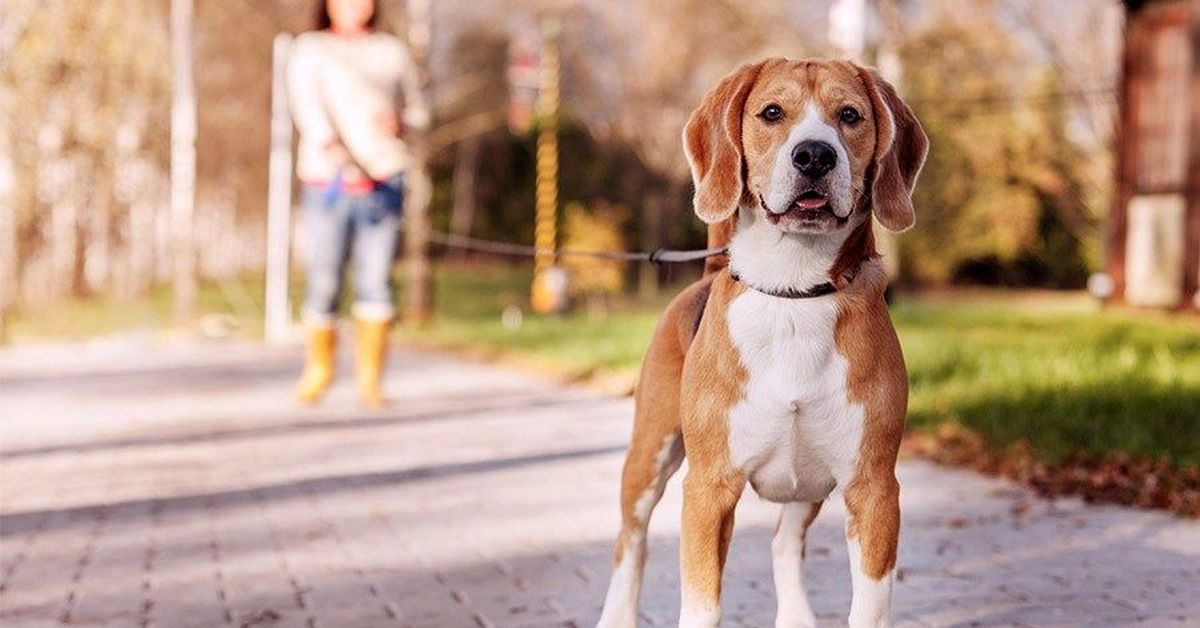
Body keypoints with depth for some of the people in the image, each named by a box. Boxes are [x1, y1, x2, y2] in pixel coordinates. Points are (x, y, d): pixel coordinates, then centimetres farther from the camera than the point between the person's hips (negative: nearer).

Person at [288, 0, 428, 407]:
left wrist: (399, 122, -2)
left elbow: (418, 111, 23)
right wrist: (338, 155, -27)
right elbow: (306, 108, -10)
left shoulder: (391, 52, 16)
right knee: (324, 283, -1)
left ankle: (369, 378, -1)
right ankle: (318, 368, 22)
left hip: (384, 180, 2)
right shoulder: (310, 49, 6)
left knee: (376, 282, -7)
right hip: (328, 180, -2)